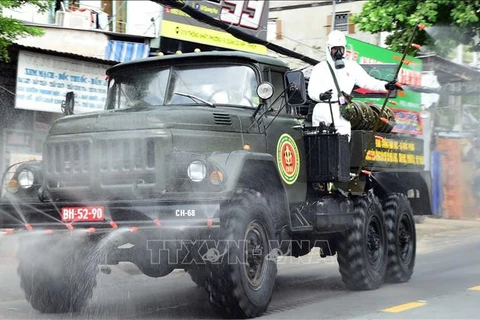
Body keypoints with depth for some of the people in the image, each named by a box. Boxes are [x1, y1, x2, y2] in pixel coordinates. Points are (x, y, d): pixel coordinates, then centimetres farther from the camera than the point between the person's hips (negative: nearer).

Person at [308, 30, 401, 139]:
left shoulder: (351, 66, 12)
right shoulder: (320, 68, 2)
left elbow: (367, 81, 6)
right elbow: (312, 91, -8)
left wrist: (385, 86, -10)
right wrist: (321, 95, -31)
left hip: (341, 114, 2)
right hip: (322, 112, -2)